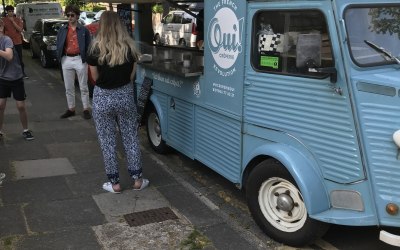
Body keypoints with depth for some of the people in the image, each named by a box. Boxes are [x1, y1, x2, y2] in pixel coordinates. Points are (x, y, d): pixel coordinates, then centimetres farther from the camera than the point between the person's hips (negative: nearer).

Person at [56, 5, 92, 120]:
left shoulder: (83, 30, -2)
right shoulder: (62, 30, 9)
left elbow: (88, 45, -3)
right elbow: (58, 45, 13)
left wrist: (86, 58, -12)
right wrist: (60, 56, 1)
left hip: (79, 59, -4)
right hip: (66, 60, 4)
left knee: (83, 87, 4)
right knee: (68, 87, 10)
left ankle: (86, 109, 11)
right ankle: (71, 109, 21)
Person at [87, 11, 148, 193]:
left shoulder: (96, 49, -11)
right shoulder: (130, 48, -5)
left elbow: (95, 77, -2)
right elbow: (131, 76, 1)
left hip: (103, 98, -2)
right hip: (125, 95, 2)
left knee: (107, 142, 9)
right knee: (131, 139, 13)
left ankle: (114, 183, 16)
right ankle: (137, 179, 19)